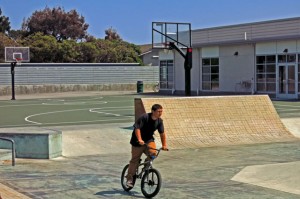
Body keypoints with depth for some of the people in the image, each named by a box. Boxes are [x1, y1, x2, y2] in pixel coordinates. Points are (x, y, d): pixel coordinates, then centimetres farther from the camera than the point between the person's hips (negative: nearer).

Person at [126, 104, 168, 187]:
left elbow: (162, 133, 2)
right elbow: (137, 128, -25)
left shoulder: (159, 121, -4)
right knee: (134, 160, 0)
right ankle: (129, 179, 13)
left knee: (153, 153, -23)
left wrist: (164, 145, -3)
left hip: (149, 140, 4)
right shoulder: (144, 117, -21)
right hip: (138, 142, -4)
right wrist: (139, 140, -36)